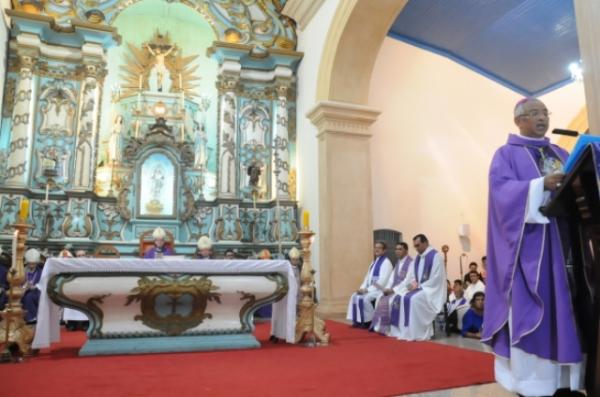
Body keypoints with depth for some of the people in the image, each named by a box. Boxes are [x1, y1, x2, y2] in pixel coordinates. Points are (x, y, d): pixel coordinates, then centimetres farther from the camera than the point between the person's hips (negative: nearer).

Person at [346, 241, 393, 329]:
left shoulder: (386, 262, -12)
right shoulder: (374, 262, 17)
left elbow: (382, 281, -22)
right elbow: (368, 277, 16)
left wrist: (367, 290, -22)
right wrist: (362, 288, -2)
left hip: (380, 289, -9)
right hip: (371, 288, 9)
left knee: (364, 298, -28)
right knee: (354, 296, -3)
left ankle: (368, 321, -13)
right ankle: (357, 320, -3)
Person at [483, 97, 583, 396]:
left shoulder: (561, 154, 22)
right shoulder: (506, 154, 4)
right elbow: (502, 189, -12)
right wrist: (541, 185, -27)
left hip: (566, 239, 6)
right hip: (530, 242, -6)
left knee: (566, 308, 4)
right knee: (530, 311, -8)